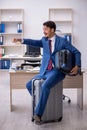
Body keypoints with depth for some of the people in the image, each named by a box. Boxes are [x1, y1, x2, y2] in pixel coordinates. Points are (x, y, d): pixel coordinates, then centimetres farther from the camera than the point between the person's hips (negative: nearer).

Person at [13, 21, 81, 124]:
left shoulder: (62, 41, -4)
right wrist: (22, 40, -18)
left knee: (45, 86, -31)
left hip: (56, 71, -6)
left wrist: (77, 66, -14)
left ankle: (38, 114, -27)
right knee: (29, 85, 3)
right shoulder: (44, 40, 11)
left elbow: (77, 52, -2)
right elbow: (35, 42, -3)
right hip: (44, 71, 6)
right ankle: (40, 103, 23)